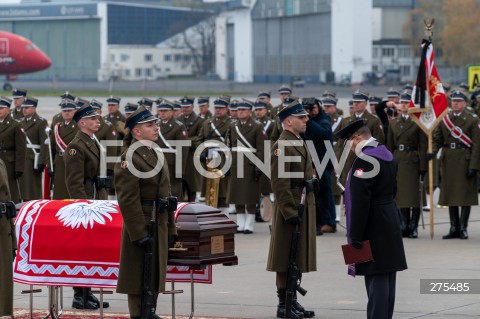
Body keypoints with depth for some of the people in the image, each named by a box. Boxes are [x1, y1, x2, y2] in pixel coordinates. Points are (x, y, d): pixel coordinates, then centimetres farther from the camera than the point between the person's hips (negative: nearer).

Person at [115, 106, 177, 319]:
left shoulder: (155, 154, 15)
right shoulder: (129, 158, -14)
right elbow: (128, 200, -19)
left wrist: (170, 227, 16)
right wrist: (139, 233, -22)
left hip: (159, 224, 9)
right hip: (141, 226, -9)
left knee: (155, 273, 14)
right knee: (139, 276, -2)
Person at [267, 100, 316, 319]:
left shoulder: (300, 143, 16)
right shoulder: (282, 145, -15)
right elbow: (280, 183, -20)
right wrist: (290, 212, -22)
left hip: (305, 207, 10)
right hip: (290, 208, -10)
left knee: (298, 257, 14)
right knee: (286, 259, -3)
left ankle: (292, 300, 21)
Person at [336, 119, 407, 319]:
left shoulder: (364, 159, -18)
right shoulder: (386, 155, 13)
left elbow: (360, 200, -22)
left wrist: (355, 235, -19)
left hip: (373, 227, -10)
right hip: (389, 224, 10)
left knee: (376, 278, -9)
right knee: (387, 277, 12)